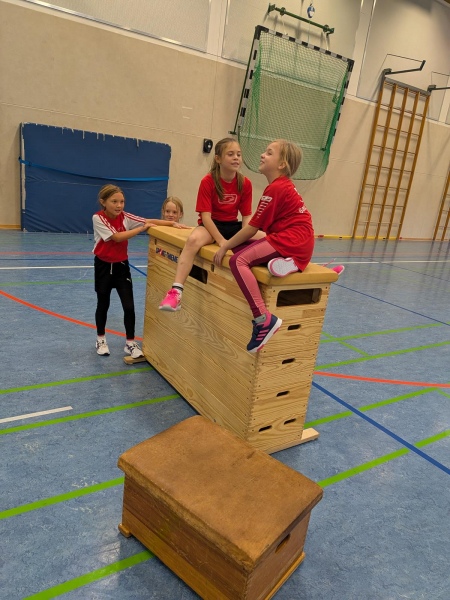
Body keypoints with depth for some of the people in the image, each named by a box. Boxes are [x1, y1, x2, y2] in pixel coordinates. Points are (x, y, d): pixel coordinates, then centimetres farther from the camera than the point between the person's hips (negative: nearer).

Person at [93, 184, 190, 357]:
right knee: (103, 304, 11)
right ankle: (101, 339, 32)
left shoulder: (125, 217, -6)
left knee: (129, 306, -3)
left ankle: (130, 343, 12)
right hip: (103, 266, -3)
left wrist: (173, 223, -22)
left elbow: (150, 221, -9)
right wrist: (143, 227, -22)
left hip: (122, 265, 3)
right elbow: (117, 237, -25)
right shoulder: (98, 218, -17)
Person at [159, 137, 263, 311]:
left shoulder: (245, 183, -3)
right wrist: (221, 240, -28)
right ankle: (176, 292, -41)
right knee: (193, 240, -37)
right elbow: (205, 216, -17)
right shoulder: (208, 182, -13)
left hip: (233, 225, 4)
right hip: (211, 225, -4)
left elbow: (247, 216, 0)